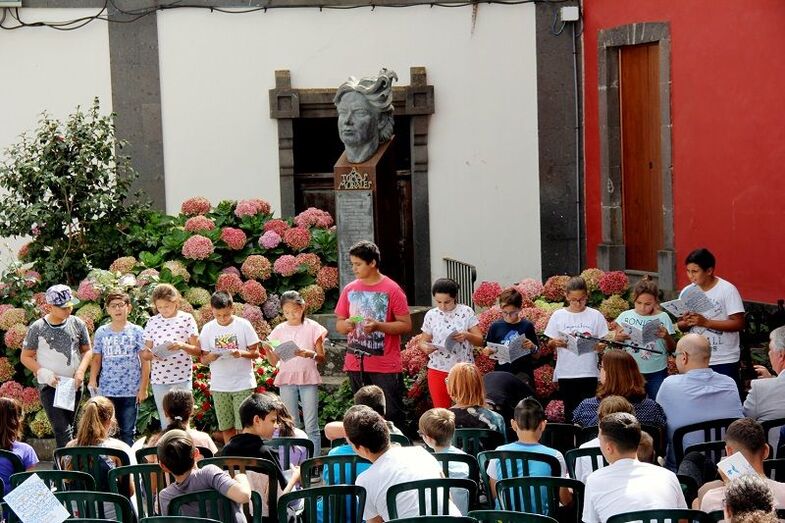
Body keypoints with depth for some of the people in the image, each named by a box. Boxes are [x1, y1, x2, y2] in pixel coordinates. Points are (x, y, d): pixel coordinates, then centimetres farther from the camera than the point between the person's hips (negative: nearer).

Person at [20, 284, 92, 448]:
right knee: (62, 430, -15)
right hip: (49, 385, -4)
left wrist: (81, 370, -7)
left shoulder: (77, 324, 2)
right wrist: (44, 373, -15)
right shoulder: (37, 328, -6)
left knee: (68, 427, 12)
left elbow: (87, 350, 12)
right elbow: (26, 357, 0)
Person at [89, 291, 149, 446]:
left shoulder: (136, 331, 0)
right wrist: (92, 381, -5)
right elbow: (96, 359, 9)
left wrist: (143, 387, -4)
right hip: (106, 391, 2)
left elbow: (145, 361, 0)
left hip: (131, 391, -2)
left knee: (127, 432, 4)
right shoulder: (101, 332, 6)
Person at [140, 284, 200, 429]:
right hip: (159, 379, 2)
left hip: (182, 378, -2)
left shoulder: (186, 319, 0)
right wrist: (152, 354, -13)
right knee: (166, 423, 5)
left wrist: (182, 345, -20)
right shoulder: (153, 322, 7)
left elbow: (197, 351, 0)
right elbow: (144, 354, 10)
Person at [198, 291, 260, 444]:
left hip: (243, 384, -3)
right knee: (226, 428, 7)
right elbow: (203, 358, 7)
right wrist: (210, 357, -16)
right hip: (219, 386, 3)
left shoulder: (243, 325, -4)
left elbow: (256, 353, -1)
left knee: (243, 427, -6)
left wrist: (242, 353, -21)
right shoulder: (208, 328, 3)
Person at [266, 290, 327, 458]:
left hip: (308, 380, -2)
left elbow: (322, 358, 1)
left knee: (311, 426, -3)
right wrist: (267, 351, -10)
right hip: (286, 380, 3)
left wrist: (310, 354, -20)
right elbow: (274, 362, 10)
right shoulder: (280, 330, 7)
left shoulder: (312, 327, 0)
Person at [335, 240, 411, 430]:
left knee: (392, 415, -5)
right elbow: (339, 324, 15)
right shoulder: (349, 290, 9)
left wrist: (378, 326, -20)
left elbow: (406, 325, -7)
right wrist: (346, 325, -9)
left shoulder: (392, 290, -5)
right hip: (356, 365, 5)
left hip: (386, 366, -5)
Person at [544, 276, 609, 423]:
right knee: (570, 410, 7)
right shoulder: (558, 316, 3)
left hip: (588, 372, -1)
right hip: (565, 373, 1)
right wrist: (555, 343, -15)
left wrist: (600, 346, -18)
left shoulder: (595, 316, 1)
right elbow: (550, 343, 8)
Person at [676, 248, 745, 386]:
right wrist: (686, 323, -14)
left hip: (724, 360, -5)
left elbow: (739, 324, -15)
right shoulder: (687, 292, 5)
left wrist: (706, 322, -22)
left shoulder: (727, 290, -10)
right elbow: (681, 326, 11)